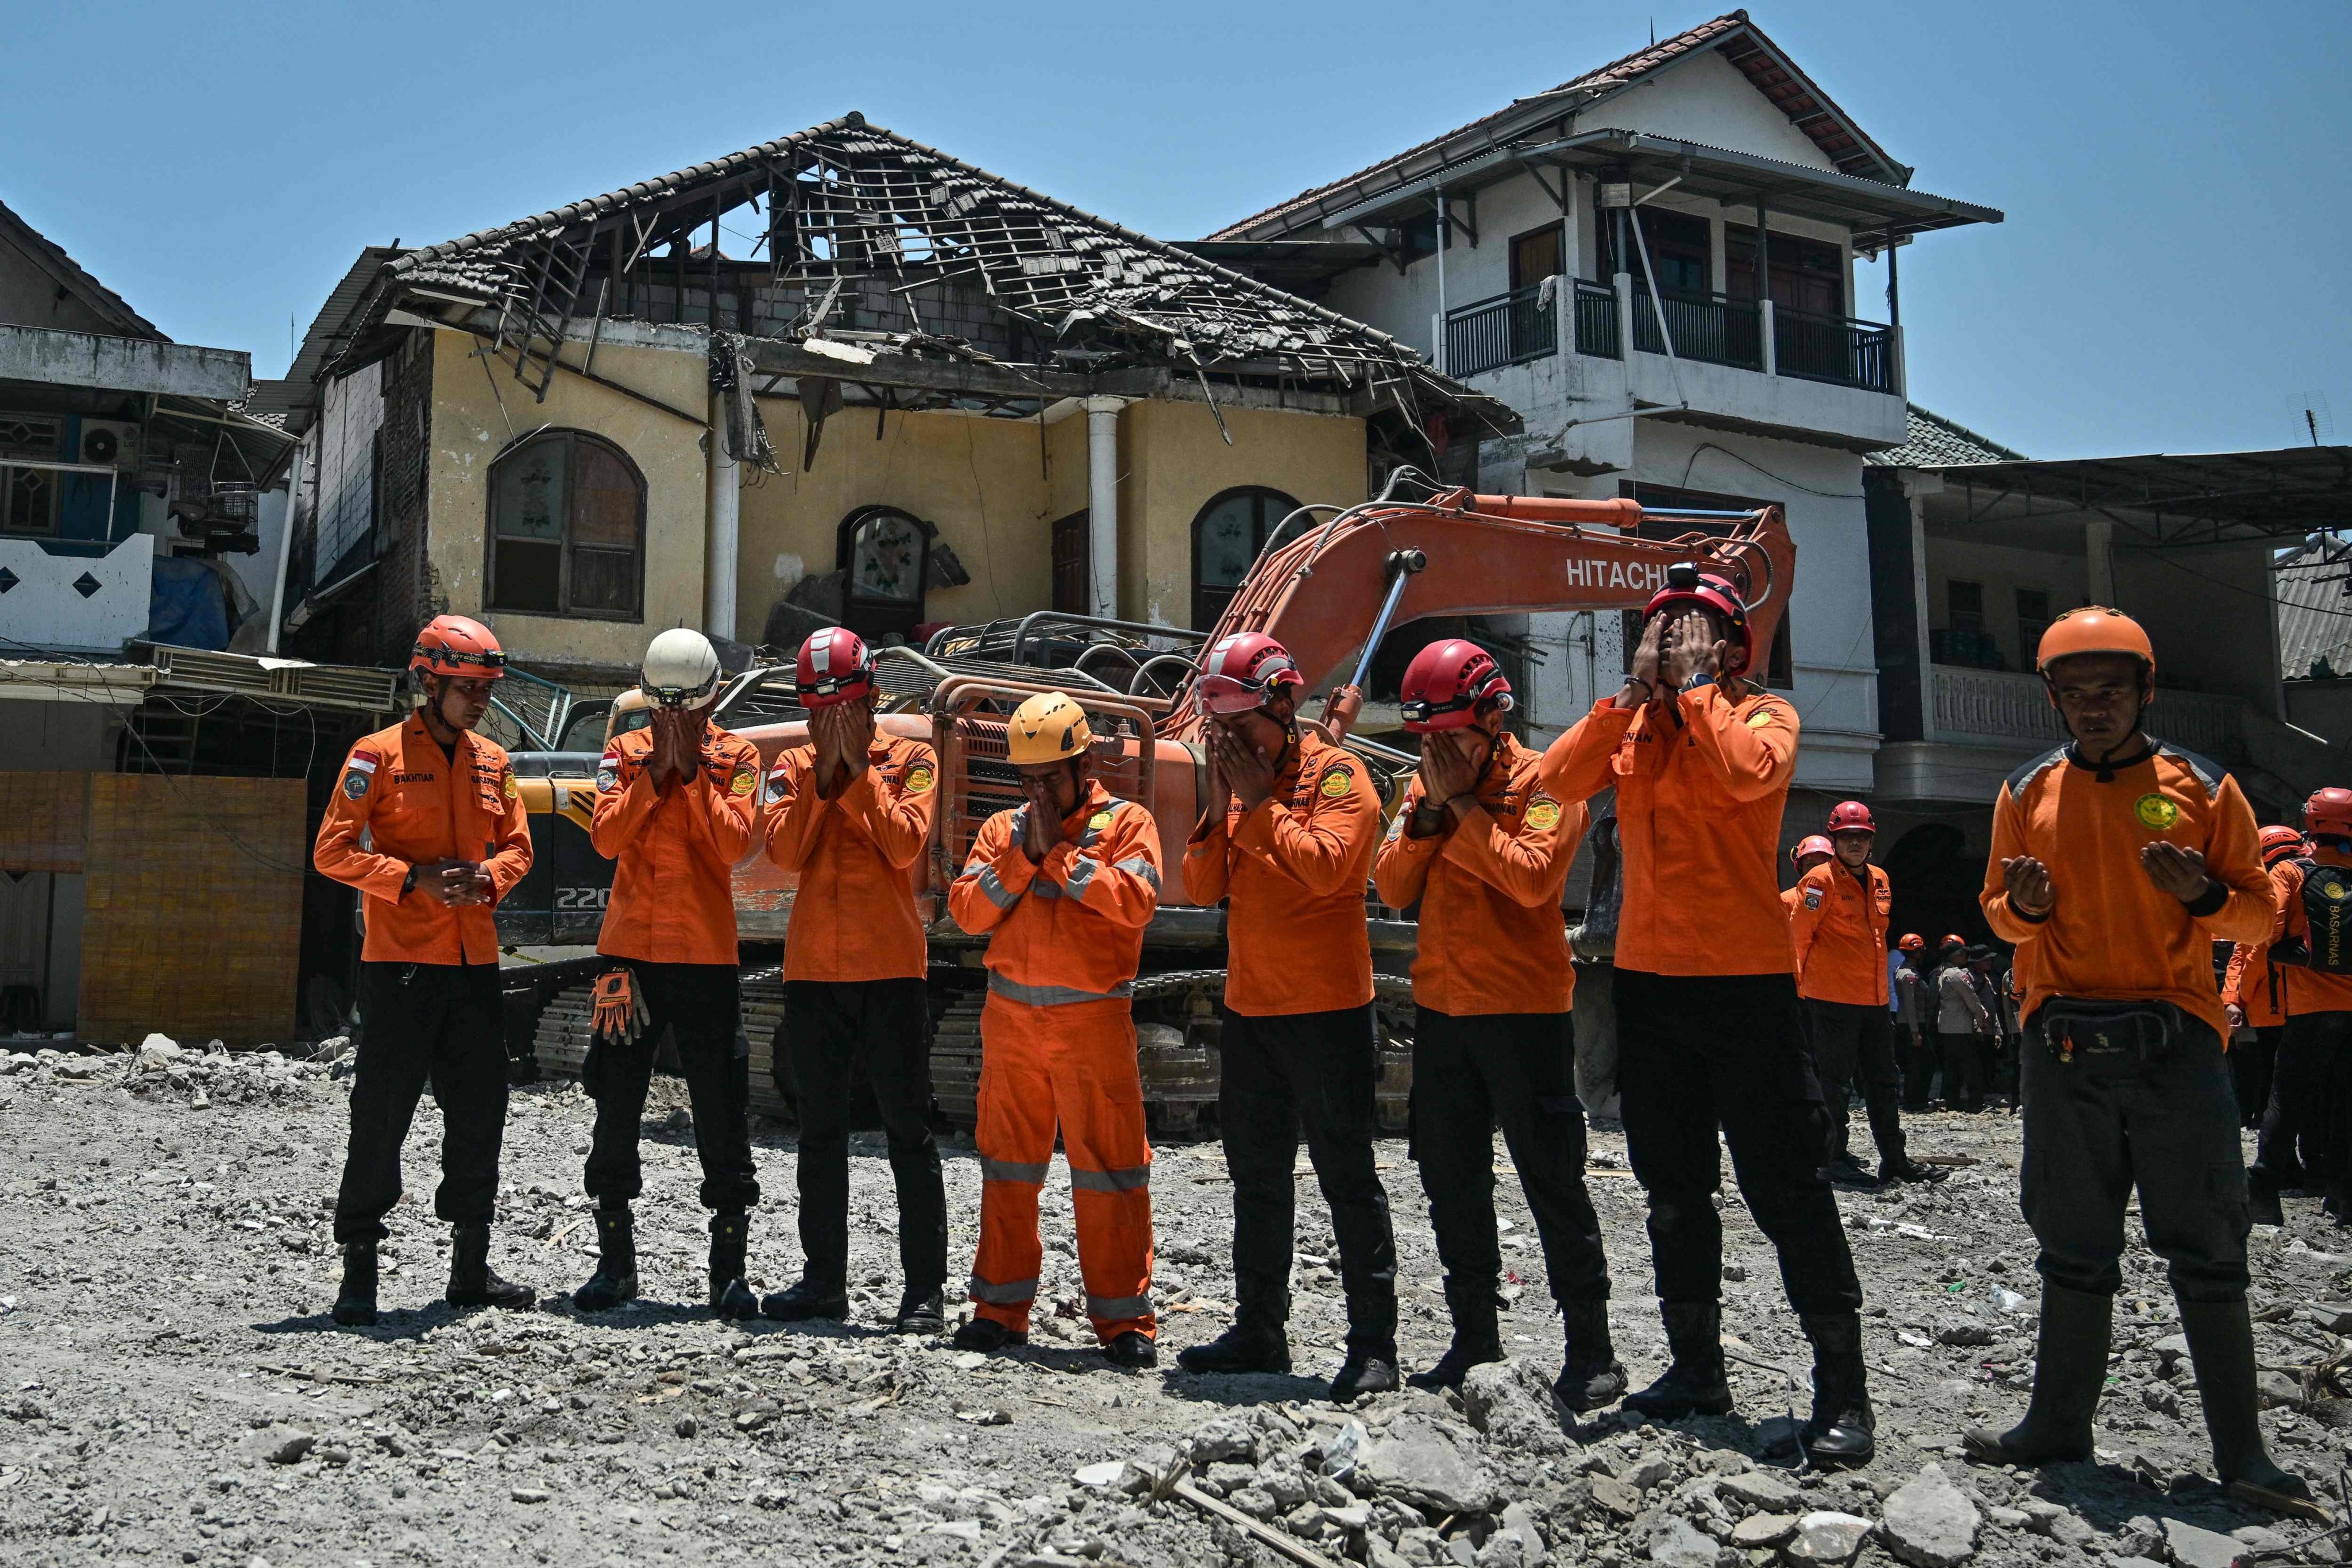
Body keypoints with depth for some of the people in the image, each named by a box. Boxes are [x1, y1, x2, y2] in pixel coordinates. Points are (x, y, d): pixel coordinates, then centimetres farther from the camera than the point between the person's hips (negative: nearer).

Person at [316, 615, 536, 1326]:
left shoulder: (493, 761, 12)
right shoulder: (380, 755, -5)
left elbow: (517, 846, 16)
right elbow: (333, 851, -8)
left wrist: (487, 878, -5)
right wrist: (414, 880, -18)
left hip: (475, 961, 6)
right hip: (401, 962, -6)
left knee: (479, 1113, 10)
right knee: (381, 1116, -3)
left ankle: (471, 1267, 22)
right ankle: (358, 1270, 7)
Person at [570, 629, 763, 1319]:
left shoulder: (737, 757, 2)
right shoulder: (624, 752, 7)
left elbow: (734, 843, -13)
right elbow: (606, 837, -8)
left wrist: (692, 771, -13)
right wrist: (656, 770, -13)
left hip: (707, 956, -2)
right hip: (632, 951, 2)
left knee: (722, 1120, 0)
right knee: (616, 1113, 8)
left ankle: (729, 1270, 8)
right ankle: (615, 1263, 21)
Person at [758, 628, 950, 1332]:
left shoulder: (910, 760, 1)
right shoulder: (793, 766, 9)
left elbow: (905, 845, -15)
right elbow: (784, 852, -6)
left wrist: (858, 769, -12)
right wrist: (822, 772, -10)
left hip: (891, 968, -4)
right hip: (813, 970, 4)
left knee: (909, 1131, 0)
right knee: (820, 1133, 11)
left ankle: (924, 1287, 3)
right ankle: (823, 1279, 21)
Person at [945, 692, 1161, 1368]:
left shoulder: (1125, 822, 0)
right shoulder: (1002, 830, 11)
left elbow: (1136, 900, -17)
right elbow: (966, 909, 0)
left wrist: (1059, 855, -13)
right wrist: (1024, 856, -9)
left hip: (1093, 1020, -4)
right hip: (1010, 1019, 4)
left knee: (1109, 1167, -2)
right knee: (1007, 1165, 11)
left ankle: (1124, 1318, 5)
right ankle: (1001, 1307, 21)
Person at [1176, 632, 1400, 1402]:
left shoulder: (1337, 775, -9)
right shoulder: (1239, 781, 12)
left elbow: (1324, 866, -25)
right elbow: (1202, 888, 6)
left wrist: (1260, 802, -18)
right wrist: (1220, 806, -7)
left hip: (1326, 1009, -8)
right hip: (1250, 1006, 8)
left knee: (1347, 1176, -4)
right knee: (1257, 1173, 14)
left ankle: (1373, 1342, 0)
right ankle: (1259, 1329, 25)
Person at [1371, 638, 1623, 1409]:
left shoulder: (1542, 781, -7)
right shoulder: (1426, 786, 11)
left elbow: (1532, 876, -23)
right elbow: (1392, 886, 3)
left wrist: (1464, 804, -17)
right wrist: (1430, 807, -9)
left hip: (1524, 1011, -6)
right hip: (1441, 1008, 7)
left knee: (1552, 1180, -3)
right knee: (1452, 1182, 13)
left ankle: (1591, 1348, 5)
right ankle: (1475, 1332, 25)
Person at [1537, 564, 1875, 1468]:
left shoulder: (1764, 715, -1)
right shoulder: (1631, 722, 11)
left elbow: (1747, 773, -24)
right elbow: (1560, 780, -7)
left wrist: (1695, 683, -13)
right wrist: (1637, 688, -8)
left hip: (1746, 979, -5)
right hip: (1649, 978, 6)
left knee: (1783, 1183, -6)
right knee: (1673, 1187, 14)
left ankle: (1843, 1390, 1)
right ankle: (1696, 1366, 27)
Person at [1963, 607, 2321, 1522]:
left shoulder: (2204, 788, 2)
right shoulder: (2027, 793, 8)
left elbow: (2260, 914, 5)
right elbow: (2000, 912, 14)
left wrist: (2204, 896, -15)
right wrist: (2025, 906, -9)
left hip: (2175, 1042, -2)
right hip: (2064, 1045, 2)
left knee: (2207, 1254, 1)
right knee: (2074, 1250, 11)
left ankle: (2242, 1454, 9)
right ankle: (2059, 1426, 21)